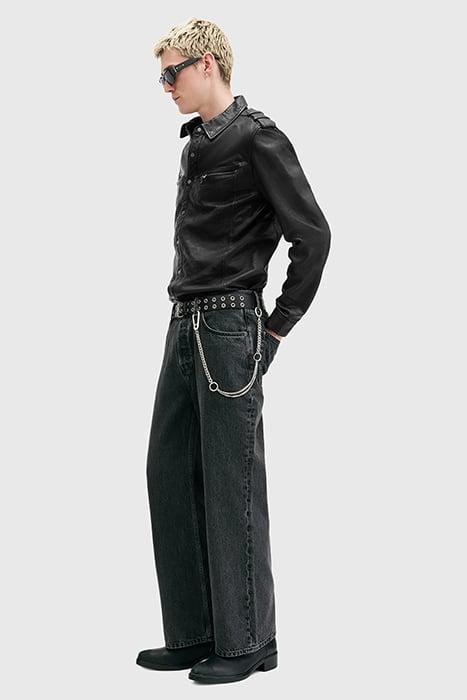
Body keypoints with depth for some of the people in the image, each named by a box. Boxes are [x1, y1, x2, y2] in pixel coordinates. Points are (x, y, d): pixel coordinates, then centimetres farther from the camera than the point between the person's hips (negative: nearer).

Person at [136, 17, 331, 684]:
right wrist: (188, 314, 14)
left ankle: (249, 640, 10)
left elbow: (313, 235, -11)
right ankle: (194, 633, 20)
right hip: (185, 327, 9)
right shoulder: (196, 142, 17)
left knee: (231, 484, -3)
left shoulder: (258, 137, -9)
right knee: (170, 474, 10)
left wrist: (277, 327, -7)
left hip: (230, 329, -9)